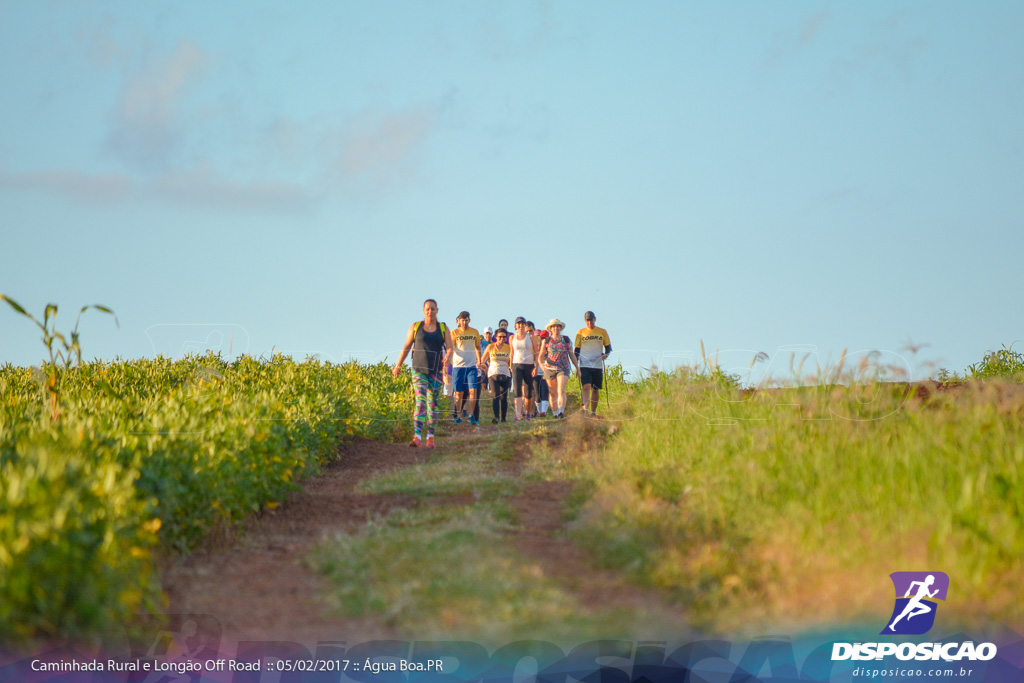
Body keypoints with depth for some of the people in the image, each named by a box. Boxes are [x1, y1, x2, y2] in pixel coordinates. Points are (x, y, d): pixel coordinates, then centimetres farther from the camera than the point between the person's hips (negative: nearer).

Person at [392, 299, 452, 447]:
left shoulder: (443, 328, 6)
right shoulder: (415, 327, 5)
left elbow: (449, 348, -2)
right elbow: (406, 347, 10)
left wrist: (447, 357, -25)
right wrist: (398, 366, 13)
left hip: (436, 371, 1)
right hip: (419, 370, -1)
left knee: (433, 404, 4)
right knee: (420, 401, -15)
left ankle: (430, 437, 15)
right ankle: (417, 437, -24)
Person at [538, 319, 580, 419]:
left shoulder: (566, 340, 10)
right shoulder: (546, 341, 9)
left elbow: (572, 355, 18)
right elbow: (541, 356, 8)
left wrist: (577, 368, 18)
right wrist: (542, 365, -13)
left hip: (563, 368, -1)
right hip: (550, 368, 1)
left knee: (561, 390, -18)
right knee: (553, 393, 5)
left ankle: (561, 411, -29)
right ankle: (555, 413, 15)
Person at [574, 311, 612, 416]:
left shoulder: (602, 332, 8)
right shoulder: (581, 332, 8)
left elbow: (608, 347, 12)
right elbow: (577, 349, 11)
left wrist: (606, 354, -10)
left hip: (597, 365, 2)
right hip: (584, 365, -2)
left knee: (595, 389, 6)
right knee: (586, 387, -17)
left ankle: (593, 412, 15)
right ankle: (585, 409, -27)